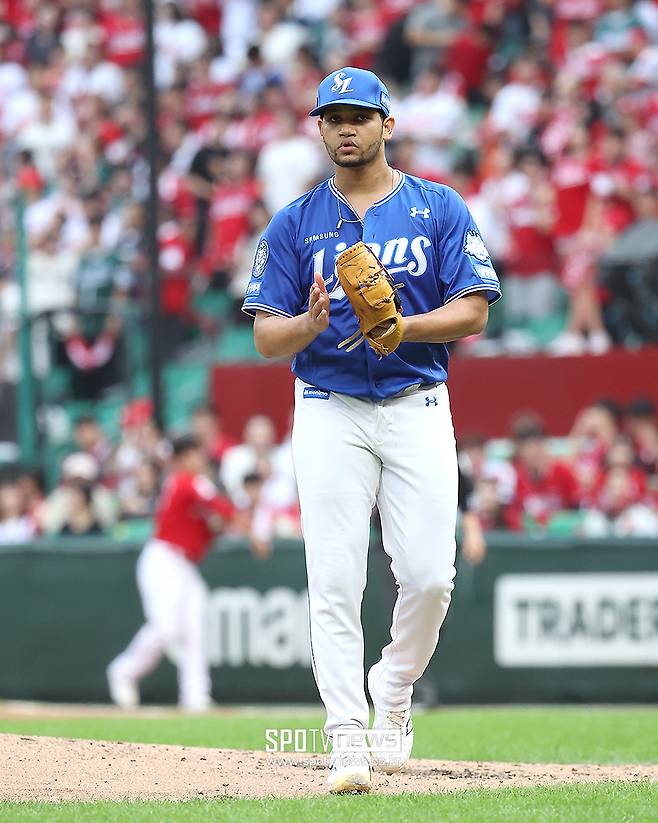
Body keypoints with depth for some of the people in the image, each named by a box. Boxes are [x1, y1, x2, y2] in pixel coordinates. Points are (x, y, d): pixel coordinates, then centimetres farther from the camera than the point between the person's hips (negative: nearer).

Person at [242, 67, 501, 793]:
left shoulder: (440, 209, 5)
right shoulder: (295, 223, 8)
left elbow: (472, 311, -2)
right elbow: (266, 337, 4)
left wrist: (399, 326, -18)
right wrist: (312, 322, -18)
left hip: (417, 410, 0)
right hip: (328, 413, 0)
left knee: (429, 575, -7)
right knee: (334, 583, -7)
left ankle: (394, 692, 20)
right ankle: (347, 742, -7)